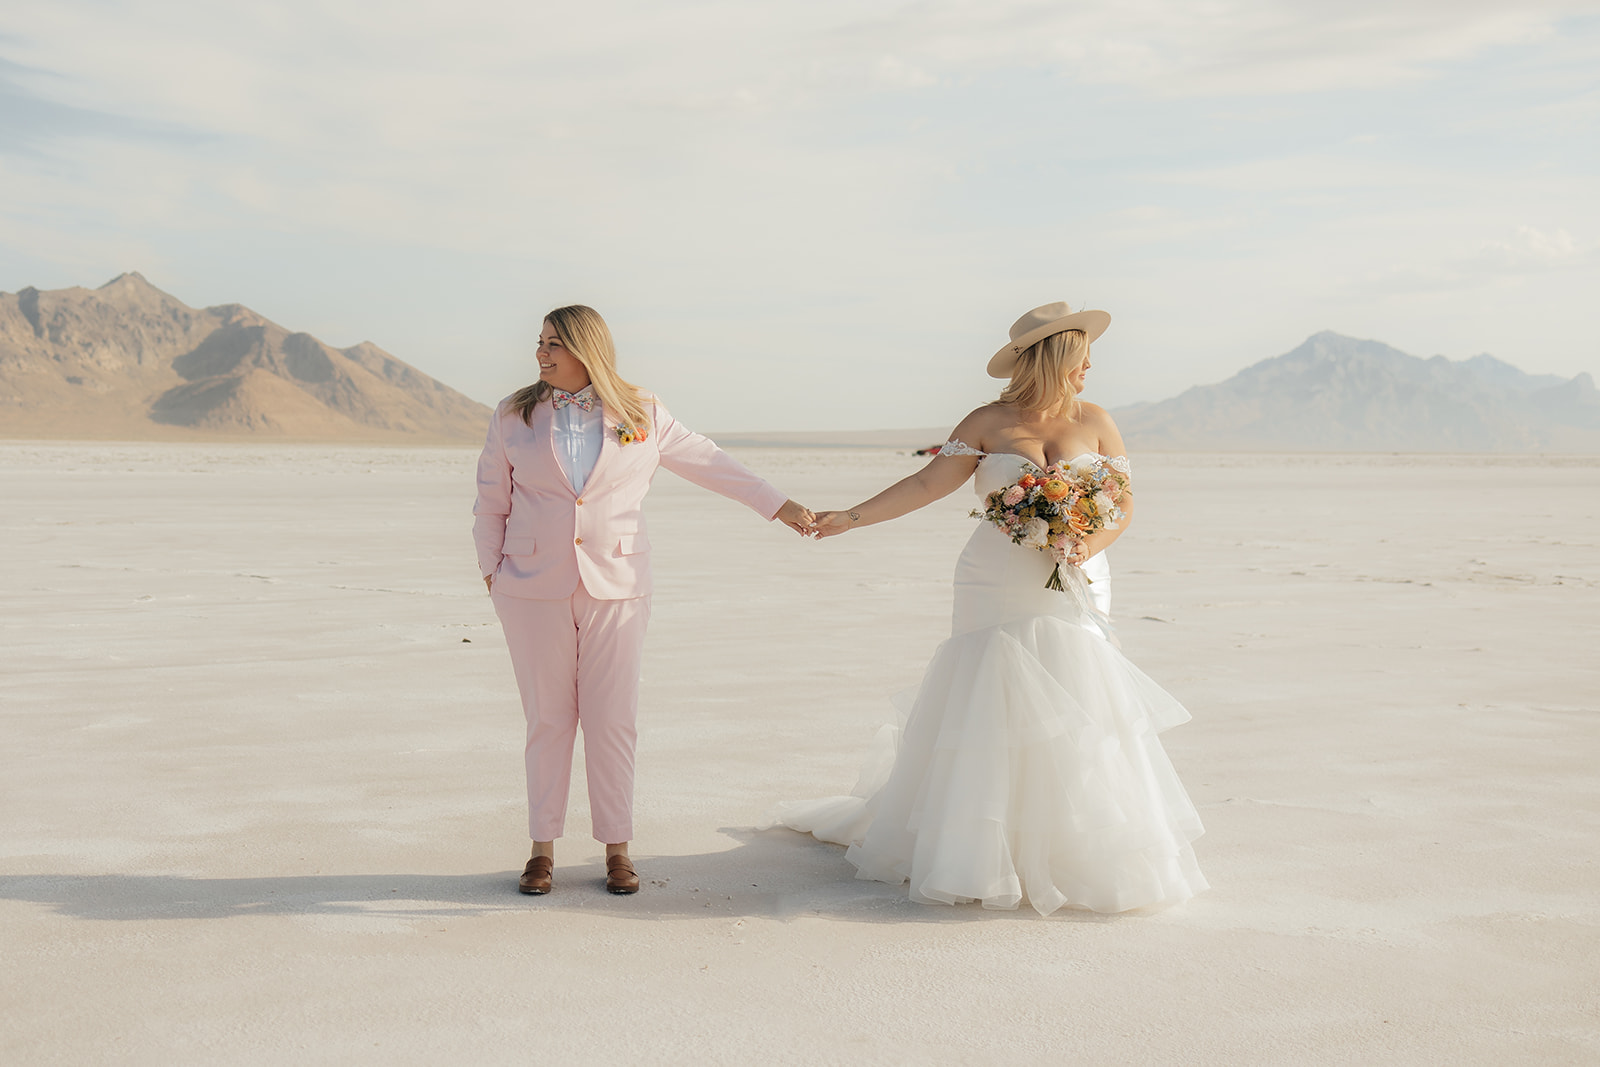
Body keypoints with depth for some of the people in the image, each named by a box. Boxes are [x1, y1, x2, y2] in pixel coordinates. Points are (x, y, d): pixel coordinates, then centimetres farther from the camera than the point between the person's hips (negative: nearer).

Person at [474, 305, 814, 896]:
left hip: (615, 586, 0)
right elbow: (491, 503, 11)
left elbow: (709, 463, 11)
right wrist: (492, 574, 5)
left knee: (612, 720, 0)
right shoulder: (514, 416, 4)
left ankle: (617, 850, 12)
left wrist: (779, 505, 12)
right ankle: (542, 848, 14)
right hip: (534, 587, 0)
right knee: (548, 719, 3)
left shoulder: (641, 417, 3)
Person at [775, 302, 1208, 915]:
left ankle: (1082, 858, 13)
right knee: (989, 716, -2)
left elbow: (1124, 503, 7)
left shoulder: (1094, 422, 7)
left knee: (1072, 720, 0)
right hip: (999, 591, -2)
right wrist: (853, 516, -12)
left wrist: (1092, 543, -12)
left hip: (1074, 591, 2)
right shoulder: (988, 424, 0)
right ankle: (978, 857, 10)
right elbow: (928, 482, -4)